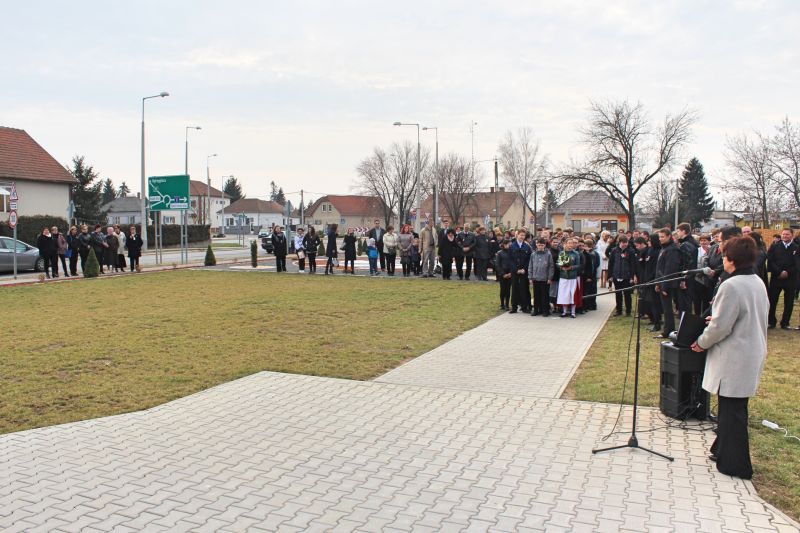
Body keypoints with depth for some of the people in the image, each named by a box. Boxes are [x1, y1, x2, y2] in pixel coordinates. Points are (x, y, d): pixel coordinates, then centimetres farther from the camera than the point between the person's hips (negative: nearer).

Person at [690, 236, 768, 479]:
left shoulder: (732, 286, -22)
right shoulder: (758, 283, 7)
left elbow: (720, 326, -21)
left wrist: (702, 342, -5)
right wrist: (716, 318, 15)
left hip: (735, 359, -9)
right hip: (752, 353, 9)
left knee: (732, 410, 2)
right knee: (734, 407, 20)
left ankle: (735, 465, 11)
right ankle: (724, 450, 34)